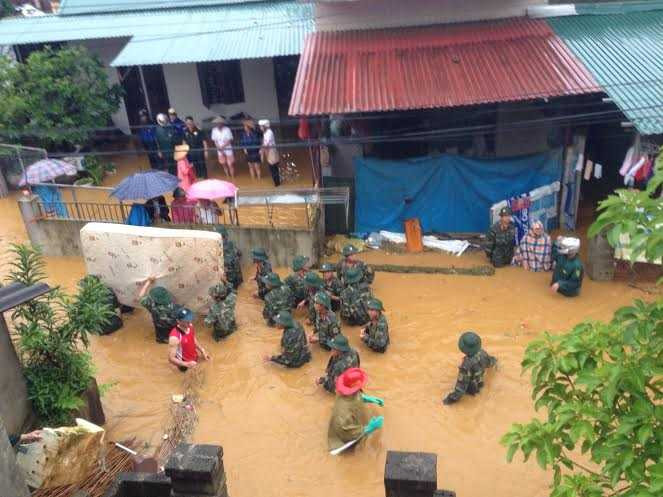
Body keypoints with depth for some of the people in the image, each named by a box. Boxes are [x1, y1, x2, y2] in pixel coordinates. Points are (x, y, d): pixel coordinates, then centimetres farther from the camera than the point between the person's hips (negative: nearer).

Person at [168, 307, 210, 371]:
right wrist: (187, 364, -41)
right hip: (185, 367, -7)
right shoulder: (174, 337, -34)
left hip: (195, 361, 7)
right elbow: (171, 358, -29)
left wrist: (203, 351, -3)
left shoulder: (190, 327, -11)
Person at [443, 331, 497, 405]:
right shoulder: (481, 353, -22)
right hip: (479, 384, 8)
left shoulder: (467, 364, -43)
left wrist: (454, 397, -24)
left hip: (470, 389, -8)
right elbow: (489, 361, 3)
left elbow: (463, 381, -35)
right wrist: (494, 361, 30)